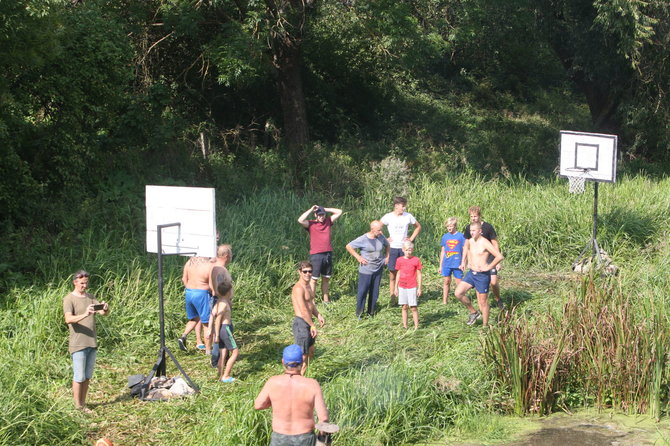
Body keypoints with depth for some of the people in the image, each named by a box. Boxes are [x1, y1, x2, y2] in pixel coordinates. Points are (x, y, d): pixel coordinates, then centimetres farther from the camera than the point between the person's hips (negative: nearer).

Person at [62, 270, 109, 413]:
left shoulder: (90, 298, 13)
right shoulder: (69, 299, -7)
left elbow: (104, 313, 4)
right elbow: (68, 319, -22)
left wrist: (105, 308, -21)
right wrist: (84, 315, -39)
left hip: (92, 343, 6)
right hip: (78, 344, -6)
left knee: (87, 377, 10)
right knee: (79, 377, -3)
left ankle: (83, 404, 18)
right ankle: (78, 406, 5)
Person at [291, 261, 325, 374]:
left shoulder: (308, 286, 11)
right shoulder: (298, 288, -21)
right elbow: (303, 310, -24)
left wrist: (318, 316, 4)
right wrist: (312, 325, -19)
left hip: (308, 323, 10)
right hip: (301, 323, -10)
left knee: (310, 353, 22)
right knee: (303, 356, -5)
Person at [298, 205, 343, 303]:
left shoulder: (328, 222, 9)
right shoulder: (311, 224, -3)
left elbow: (339, 212, 11)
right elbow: (300, 220, -21)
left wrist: (325, 209, 5)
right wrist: (311, 210, -13)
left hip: (328, 254, 5)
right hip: (316, 255, -5)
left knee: (326, 279, 13)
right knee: (314, 279, -2)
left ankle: (326, 299, 22)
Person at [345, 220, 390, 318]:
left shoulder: (381, 237, -1)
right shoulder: (363, 239, -16)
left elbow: (387, 245, 21)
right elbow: (348, 246, -8)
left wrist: (387, 256, 9)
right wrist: (358, 257, -11)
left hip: (378, 270, 5)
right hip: (366, 271, -5)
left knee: (375, 292, 11)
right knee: (362, 292, -2)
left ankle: (371, 312, 23)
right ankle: (359, 313, 10)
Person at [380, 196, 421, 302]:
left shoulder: (408, 216, 1)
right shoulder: (388, 217, -4)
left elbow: (418, 227, 15)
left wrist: (411, 238, 5)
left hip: (404, 248, 1)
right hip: (392, 248, -1)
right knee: (392, 273, 2)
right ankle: (392, 298, 9)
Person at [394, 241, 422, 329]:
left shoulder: (416, 260, -5)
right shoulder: (399, 260, 4)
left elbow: (419, 275, -1)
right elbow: (398, 274, 12)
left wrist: (419, 288, -3)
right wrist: (396, 287, 12)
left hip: (412, 287, -3)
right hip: (402, 287, 3)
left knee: (414, 307, -2)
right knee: (404, 307, 8)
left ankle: (416, 326, 3)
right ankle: (405, 326, 15)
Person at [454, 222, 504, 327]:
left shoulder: (485, 243, -16)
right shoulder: (470, 242, 6)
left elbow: (499, 256, -22)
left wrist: (488, 267, -18)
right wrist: (463, 262, 18)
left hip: (482, 275, -7)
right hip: (471, 273, 7)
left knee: (483, 302, 2)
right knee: (458, 293, -5)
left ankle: (485, 326, 14)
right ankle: (473, 312, 13)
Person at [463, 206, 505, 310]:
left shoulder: (488, 227, -10)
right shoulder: (468, 229, 1)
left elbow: (495, 244, -6)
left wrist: (498, 261, -9)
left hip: (489, 258, -3)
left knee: (493, 282, -11)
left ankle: (498, 300, 15)